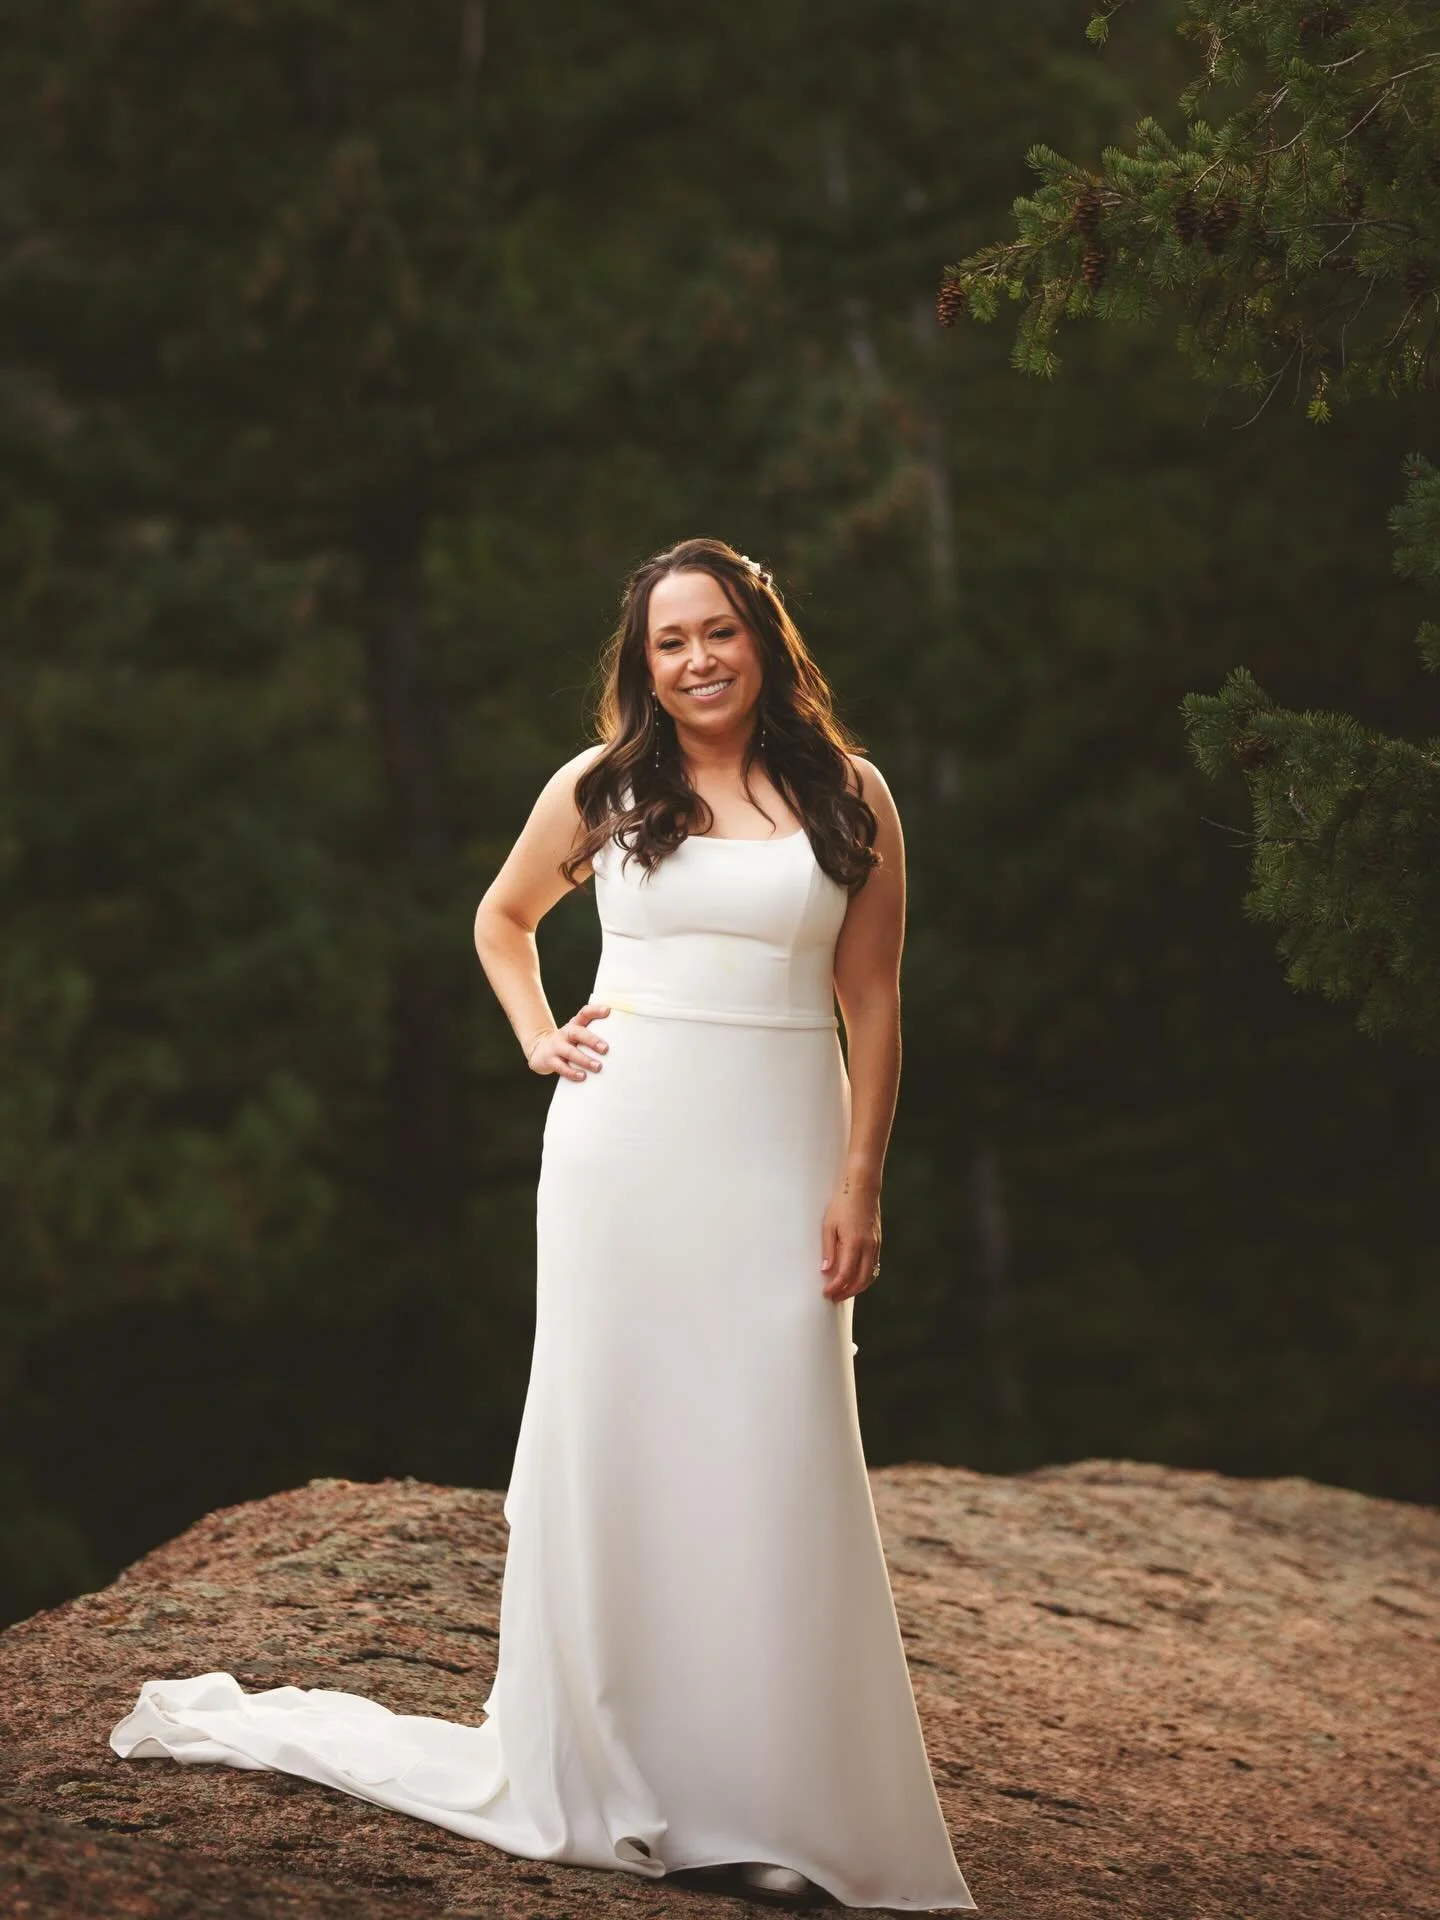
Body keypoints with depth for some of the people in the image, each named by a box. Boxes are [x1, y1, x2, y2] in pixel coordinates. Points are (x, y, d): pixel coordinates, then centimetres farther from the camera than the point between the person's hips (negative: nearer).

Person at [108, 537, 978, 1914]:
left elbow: (872, 1002, 3)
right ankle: (606, 1772, 13)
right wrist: (538, 1039, 7)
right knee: (613, 1442, 3)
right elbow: (501, 919, 23)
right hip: (623, 1149, 1)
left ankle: (780, 1804, 4)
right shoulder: (601, 788, 6)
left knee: (772, 1462, -2)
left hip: (779, 1154, 0)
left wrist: (859, 1182, -3)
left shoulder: (848, 798, 5)